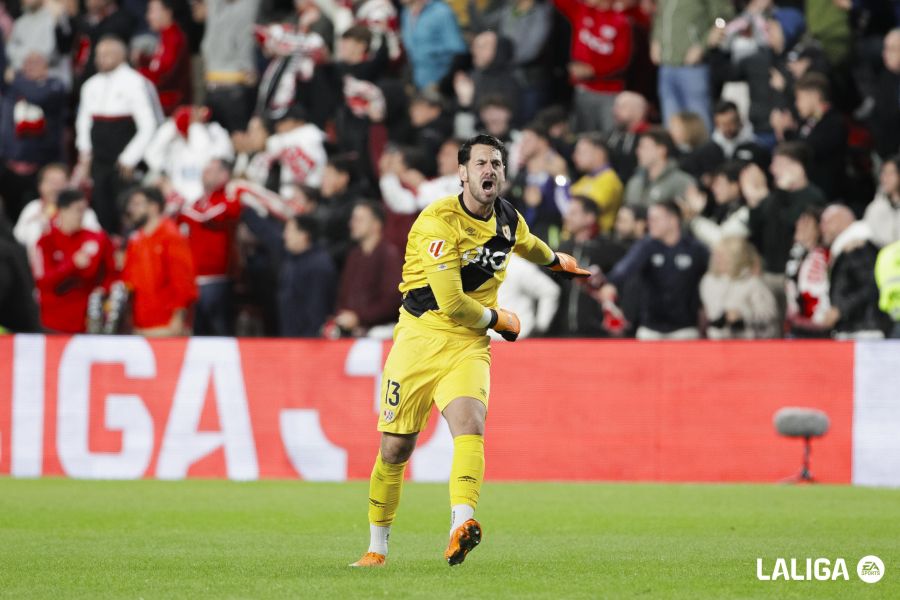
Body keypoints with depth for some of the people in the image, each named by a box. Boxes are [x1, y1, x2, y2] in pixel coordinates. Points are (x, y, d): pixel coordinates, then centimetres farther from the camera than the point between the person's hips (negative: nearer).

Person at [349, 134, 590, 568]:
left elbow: (525, 243, 35)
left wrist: (556, 260, 53)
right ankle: (377, 548, 22)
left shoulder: (508, 219, 6)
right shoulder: (439, 222, -16)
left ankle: (460, 527, -44)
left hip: (468, 347, 3)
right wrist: (498, 319, -4)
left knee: (469, 424, -26)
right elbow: (452, 303, -20)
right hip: (420, 339, -3)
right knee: (395, 449, 2)